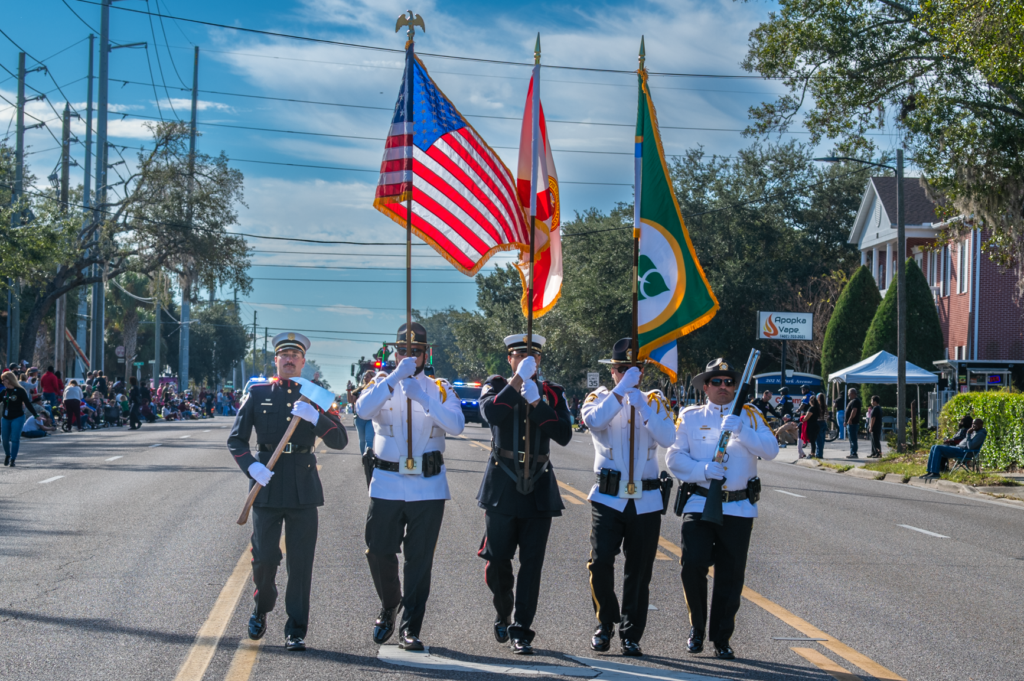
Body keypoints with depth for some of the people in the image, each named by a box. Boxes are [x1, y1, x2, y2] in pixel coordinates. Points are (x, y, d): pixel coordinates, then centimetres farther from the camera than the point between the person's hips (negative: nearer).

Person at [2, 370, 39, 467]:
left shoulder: (20, 391, -8)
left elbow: (28, 404, -6)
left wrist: (36, 414, -8)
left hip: (18, 418, -5)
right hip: (5, 418, 5)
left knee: (15, 439, -8)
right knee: (5, 439, 6)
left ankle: (12, 459, -1)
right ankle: (7, 455, 31)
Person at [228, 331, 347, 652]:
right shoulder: (258, 394, 6)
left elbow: (340, 441, 0)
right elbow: (236, 439, 5)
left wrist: (315, 417, -18)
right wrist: (251, 466, -14)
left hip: (303, 490, 0)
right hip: (267, 487, 0)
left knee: (300, 564, -1)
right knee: (264, 559, 1)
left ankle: (296, 631, 7)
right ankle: (261, 609, 30)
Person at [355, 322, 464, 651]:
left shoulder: (440, 388, 7)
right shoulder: (383, 383, 7)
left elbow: (456, 425, -11)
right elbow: (363, 410, -15)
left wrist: (422, 398, -20)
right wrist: (395, 377, -20)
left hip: (428, 487, 0)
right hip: (386, 484, 0)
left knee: (419, 560, 0)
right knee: (379, 553, 2)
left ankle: (410, 629, 6)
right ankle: (389, 608, 28)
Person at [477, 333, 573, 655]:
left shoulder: (552, 393, 9)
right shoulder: (496, 385, 5)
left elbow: (564, 435, -6)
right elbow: (490, 413, -18)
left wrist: (537, 403, -14)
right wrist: (517, 381, -19)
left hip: (538, 489, 1)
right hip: (502, 487, -1)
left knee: (531, 563, -2)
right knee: (497, 559, 1)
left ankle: (520, 631, 4)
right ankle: (503, 613, 27)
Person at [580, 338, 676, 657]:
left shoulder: (655, 400, 9)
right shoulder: (600, 397, 6)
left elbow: (668, 438, -9)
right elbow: (594, 420, -19)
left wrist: (642, 406, -18)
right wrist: (622, 388, -20)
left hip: (646, 501, 1)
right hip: (608, 498, -1)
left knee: (639, 572, 4)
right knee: (601, 562, -13)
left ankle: (631, 635, 16)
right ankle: (605, 624, 9)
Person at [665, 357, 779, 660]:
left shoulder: (749, 415, 9)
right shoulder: (690, 417, 8)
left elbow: (771, 450, -5)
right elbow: (674, 458, 2)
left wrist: (741, 431, -20)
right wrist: (702, 469, -15)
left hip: (739, 509, 1)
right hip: (699, 505, -1)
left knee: (730, 576, 3)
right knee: (692, 565, -14)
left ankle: (721, 638, 18)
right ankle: (697, 628, 8)